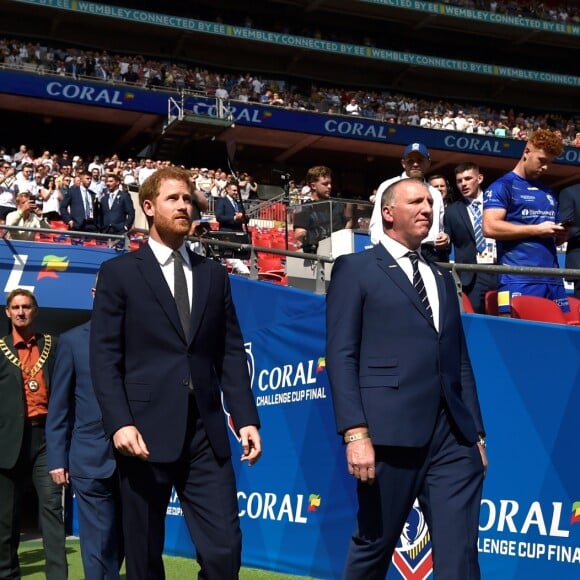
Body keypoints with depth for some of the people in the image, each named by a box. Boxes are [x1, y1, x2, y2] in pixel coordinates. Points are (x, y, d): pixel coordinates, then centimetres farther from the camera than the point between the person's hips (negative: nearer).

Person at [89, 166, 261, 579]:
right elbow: (105, 356, -3)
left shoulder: (214, 275, 15)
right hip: (146, 432, -2)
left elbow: (231, 354, 11)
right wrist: (119, 423, -14)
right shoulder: (119, 272, 4)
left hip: (206, 433, 3)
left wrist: (246, 417, 1)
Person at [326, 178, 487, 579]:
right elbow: (341, 355, -5)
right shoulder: (355, 269, 4)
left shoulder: (442, 278, 22)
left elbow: (461, 361, 19)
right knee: (374, 545, 8)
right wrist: (356, 432, -14)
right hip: (391, 434, -5)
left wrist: (477, 432, 13)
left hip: (454, 436, 5)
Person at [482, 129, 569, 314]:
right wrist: (536, 230, -12)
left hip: (553, 278, 7)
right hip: (519, 278, -7)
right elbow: (490, 228, -14)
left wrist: (560, 234, 5)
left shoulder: (549, 193, 23)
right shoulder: (503, 186, 0)